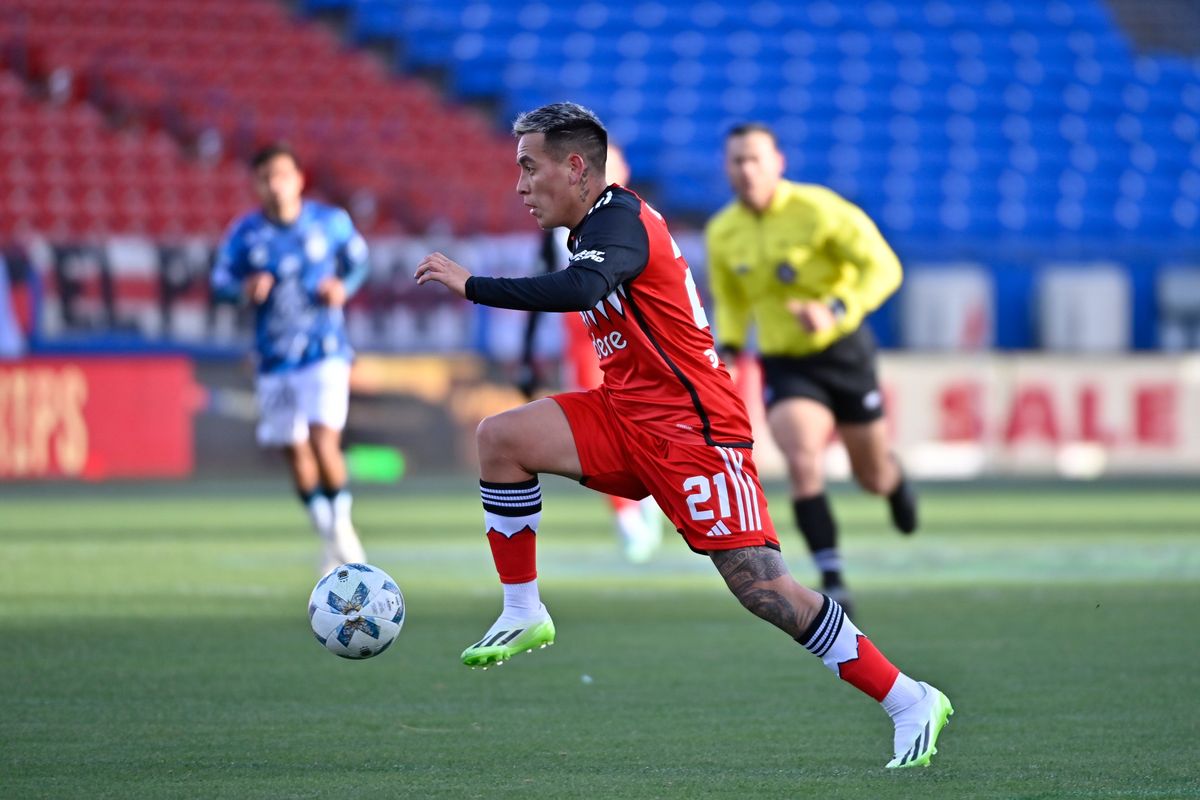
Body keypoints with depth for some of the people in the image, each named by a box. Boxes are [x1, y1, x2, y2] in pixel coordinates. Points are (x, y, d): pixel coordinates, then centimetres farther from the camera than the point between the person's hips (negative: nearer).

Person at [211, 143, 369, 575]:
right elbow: (220, 280, 2)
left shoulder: (331, 222, -4)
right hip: (275, 358, 2)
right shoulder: (244, 234, -4)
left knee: (324, 441, -18)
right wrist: (245, 288, -20)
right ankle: (329, 537, 26)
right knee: (295, 452, 8)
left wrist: (345, 286, -8)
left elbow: (357, 258, 12)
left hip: (325, 352, -2)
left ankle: (342, 526, 3)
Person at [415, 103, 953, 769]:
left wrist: (471, 286, -31)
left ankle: (911, 702, -8)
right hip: (628, 414, 9)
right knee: (500, 437, -6)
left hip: (694, 425, -9)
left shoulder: (619, 219, -16)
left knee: (761, 586, -14)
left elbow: (579, 289, -37)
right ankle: (523, 614, 3)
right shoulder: (597, 224, 13)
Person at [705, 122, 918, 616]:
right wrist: (728, 346, -3)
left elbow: (883, 268, -15)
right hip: (784, 366, 2)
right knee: (803, 464, -24)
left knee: (871, 475, 13)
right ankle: (832, 580, -20)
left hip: (844, 353, -2)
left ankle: (895, 483, 53)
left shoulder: (818, 210, -16)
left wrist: (836, 310, -30)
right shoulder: (722, 234, -2)